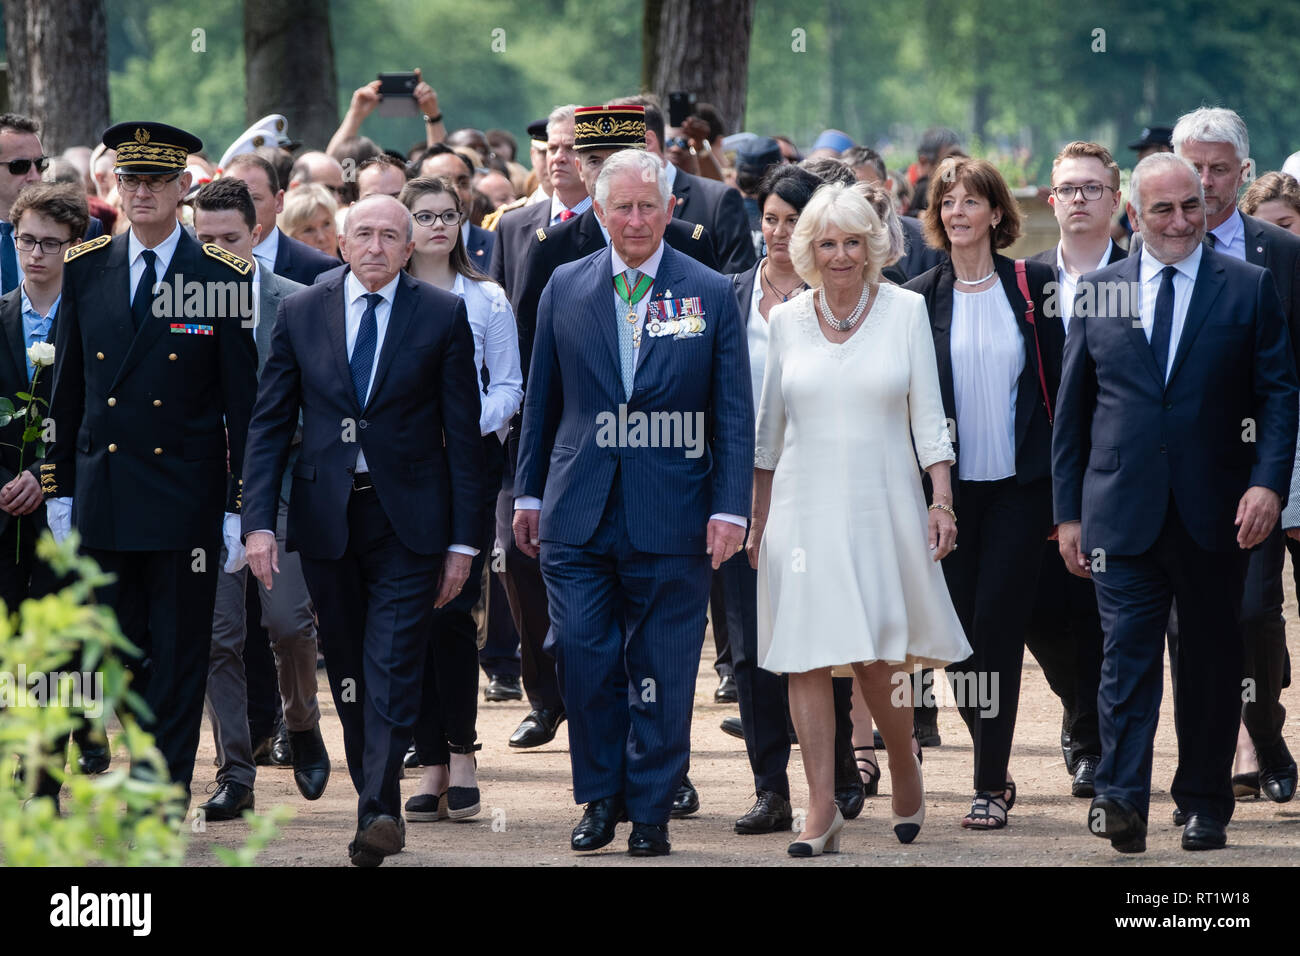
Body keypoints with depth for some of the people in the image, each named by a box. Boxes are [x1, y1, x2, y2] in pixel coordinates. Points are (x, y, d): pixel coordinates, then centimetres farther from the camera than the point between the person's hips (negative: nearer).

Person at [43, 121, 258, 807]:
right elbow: (68, 388, 11)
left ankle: (166, 800, 5)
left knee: (178, 660, 1)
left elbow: (244, 403, -2)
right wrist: (57, 489, 7)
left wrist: (240, 507, -6)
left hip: (185, 501, -3)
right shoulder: (85, 269, 6)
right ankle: (146, 773, 18)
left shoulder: (223, 278, -3)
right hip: (102, 499, 3)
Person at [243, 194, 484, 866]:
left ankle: (377, 810, -19)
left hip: (408, 516, -3)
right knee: (348, 673, 8)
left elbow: (462, 433, 1)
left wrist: (462, 540, -2)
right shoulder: (300, 313, 5)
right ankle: (376, 805, 18)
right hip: (326, 517, 3)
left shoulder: (443, 317, 0)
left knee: (393, 668, -12)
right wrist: (259, 521, -4)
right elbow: (269, 424, 7)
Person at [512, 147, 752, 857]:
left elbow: (734, 416, 2)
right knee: (583, 656, -3)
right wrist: (529, 493, 12)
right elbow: (541, 400, 14)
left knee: (661, 675, 2)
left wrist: (729, 508, -6)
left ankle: (650, 811, 12)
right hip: (578, 515, 2)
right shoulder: (565, 289, 7)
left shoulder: (710, 295, 2)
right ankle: (601, 797, 13)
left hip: (671, 519, -1)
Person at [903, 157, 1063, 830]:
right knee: (957, 629, 2)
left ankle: (990, 785, -1)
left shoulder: (1031, 287, 2)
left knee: (999, 624, -6)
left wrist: (1061, 485, -1)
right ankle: (993, 769, 19)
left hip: (1018, 487, -1)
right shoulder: (918, 298, 3)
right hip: (948, 488, 1)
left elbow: (1057, 382, 4)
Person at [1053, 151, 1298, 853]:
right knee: (1127, 657, -8)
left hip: (1214, 514, 0)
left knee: (1210, 661, 8)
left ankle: (1205, 803, 17)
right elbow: (1072, 409, 10)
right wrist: (1069, 512, 7)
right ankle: (1120, 799, -13)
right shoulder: (1096, 293, 7)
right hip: (1124, 515, 0)